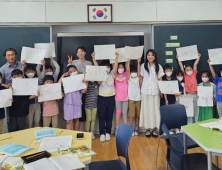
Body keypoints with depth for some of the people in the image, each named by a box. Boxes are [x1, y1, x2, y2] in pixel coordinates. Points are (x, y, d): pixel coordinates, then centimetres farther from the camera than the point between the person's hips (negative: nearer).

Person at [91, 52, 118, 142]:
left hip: (111, 97, 1)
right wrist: (93, 58, -19)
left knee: (109, 116, 7)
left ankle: (108, 133, 16)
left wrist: (116, 58, -21)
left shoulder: (112, 74, 4)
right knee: (101, 116, 0)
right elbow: (96, 67, -8)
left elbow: (115, 67, -10)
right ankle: (102, 134, 6)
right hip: (102, 97, -1)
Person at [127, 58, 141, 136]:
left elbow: (139, 70, -2)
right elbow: (128, 70, -9)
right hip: (131, 99, -3)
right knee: (131, 115, -3)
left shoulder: (137, 78, 10)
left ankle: (136, 129, 15)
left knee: (137, 115, 7)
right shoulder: (129, 79, 3)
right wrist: (128, 62, -18)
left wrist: (138, 62, -11)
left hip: (138, 99, 3)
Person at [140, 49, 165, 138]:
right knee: (146, 109, 3)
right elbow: (141, 78, 7)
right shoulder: (143, 66, 3)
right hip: (145, 91, 0)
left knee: (155, 109, 4)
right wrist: (141, 88, 2)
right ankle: (148, 128, 12)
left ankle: (154, 128, 13)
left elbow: (160, 79, 4)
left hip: (155, 91, 0)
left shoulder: (158, 66, 3)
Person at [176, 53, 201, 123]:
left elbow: (195, 65, 7)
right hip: (188, 95, -1)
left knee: (196, 109, 9)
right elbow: (181, 66, 2)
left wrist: (198, 57, 9)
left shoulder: (194, 74, 4)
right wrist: (178, 59, 5)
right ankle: (189, 124, 11)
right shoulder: (185, 75, 1)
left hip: (195, 94, 2)